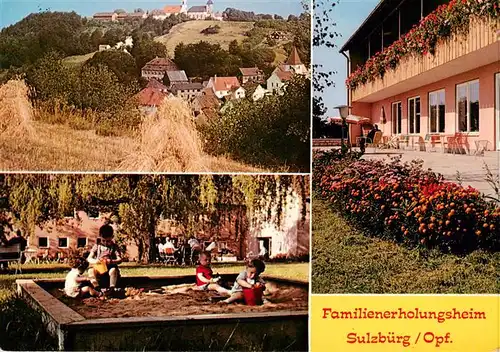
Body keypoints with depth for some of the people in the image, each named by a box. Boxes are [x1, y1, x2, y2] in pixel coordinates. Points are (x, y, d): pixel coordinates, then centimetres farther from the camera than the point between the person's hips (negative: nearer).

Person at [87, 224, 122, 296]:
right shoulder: (97, 246, 7)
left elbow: (119, 260, -8)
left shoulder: (114, 247, 2)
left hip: (110, 269, -2)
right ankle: (97, 288, -23)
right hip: (99, 269, 2)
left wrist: (111, 261, -29)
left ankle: (112, 288, -29)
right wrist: (95, 261, -23)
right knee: (91, 270, -27)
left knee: (113, 270, -36)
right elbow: (89, 258, 0)